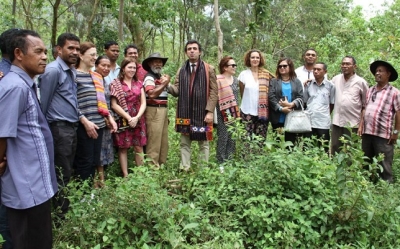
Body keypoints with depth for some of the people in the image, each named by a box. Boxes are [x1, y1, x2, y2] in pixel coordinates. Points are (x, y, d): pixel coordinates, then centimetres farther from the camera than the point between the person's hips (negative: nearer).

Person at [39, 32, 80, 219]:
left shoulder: (72, 71, 13)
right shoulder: (53, 70, -14)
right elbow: (43, 103, -11)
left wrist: (78, 119, 14)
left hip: (72, 128, 9)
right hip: (59, 129, -8)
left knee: (67, 172, 16)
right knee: (62, 175, 0)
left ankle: (65, 209, 29)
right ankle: (61, 215, 12)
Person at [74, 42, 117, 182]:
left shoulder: (97, 76, 17)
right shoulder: (74, 75, -7)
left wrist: (109, 117, 12)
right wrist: (85, 121, -18)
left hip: (99, 124, 7)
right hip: (84, 126, -7)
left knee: (94, 161, 12)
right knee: (85, 162, -1)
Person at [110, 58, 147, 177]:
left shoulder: (139, 84, 12)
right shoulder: (115, 84, -1)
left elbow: (143, 103, 6)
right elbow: (114, 105, -8)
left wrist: (137, 117, -10)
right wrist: (129, 118, -12)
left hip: (138, 120, 3)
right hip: (123, 120, -3)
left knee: (139, 147, 4)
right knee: (123, 148, 2)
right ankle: (125, 175, 8)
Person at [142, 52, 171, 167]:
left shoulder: (161, 76, 18)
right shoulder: (149, 78, -9)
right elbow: (152, 94, -26)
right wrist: (165, 83, -22)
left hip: (163, 109, 9)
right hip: (154, 110, -9)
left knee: (164, 140, 13)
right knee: (154, 140, -7)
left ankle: (162, 165, 23)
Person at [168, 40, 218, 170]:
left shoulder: (209, 69, 2)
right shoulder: (181, 70, 13)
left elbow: (214, 91, -3)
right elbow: (177, 91, 7)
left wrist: (210, 111, -11)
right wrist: (168, 85, -15)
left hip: (202, 112, -3)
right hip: (185, 113, 3)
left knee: (203, 144, 6)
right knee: (184, 143, 8)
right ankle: (184, 169, 16)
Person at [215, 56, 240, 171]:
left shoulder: (236, 80, 13)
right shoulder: (218, 80, -8)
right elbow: (216, 97, -11)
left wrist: (238, 113, 15)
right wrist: (226, 113, -13)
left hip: (235, 114, 6)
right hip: (223, 115, -6)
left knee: (232, 139, 8)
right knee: (223, 138, -2)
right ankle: (221, 164, 6)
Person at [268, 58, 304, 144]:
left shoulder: (297, 82, 13)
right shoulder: (274, 81, 8)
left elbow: (300, 98, 2)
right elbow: (271, 97, -5)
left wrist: (291, 104, -16)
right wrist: (281, 108, -17)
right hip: (278, 118, -1)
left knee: (291, 143, 5)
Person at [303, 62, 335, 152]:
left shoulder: (330, 85, 1)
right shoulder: (308, 84, 5)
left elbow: (332, 103, 9)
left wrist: (326, 114, 11)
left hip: (324, 123, -1)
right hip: (309, 122, 2)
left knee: (324, 150, 6)